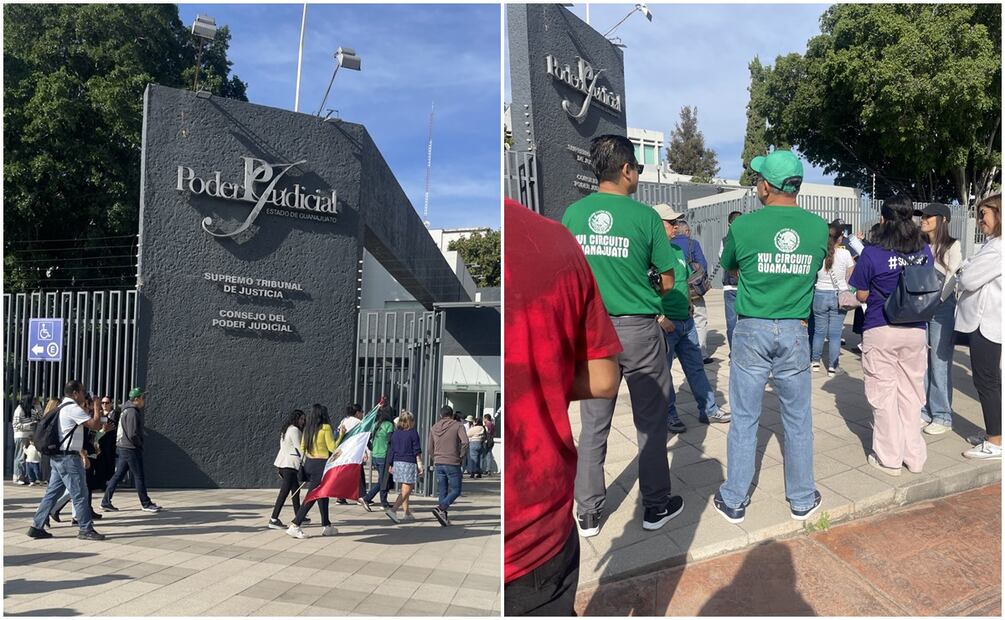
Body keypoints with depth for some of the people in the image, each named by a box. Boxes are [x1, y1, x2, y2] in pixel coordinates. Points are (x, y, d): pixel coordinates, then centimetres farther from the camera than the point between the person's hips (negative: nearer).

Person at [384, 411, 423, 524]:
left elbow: (391, 450, 12)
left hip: (397, 463, 7)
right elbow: (417, 451, -8)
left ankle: (407, 512, 25)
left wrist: (391, 465, 18)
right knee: (406, 490, -7)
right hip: (409, 463, -6)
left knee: (402, 489, 18)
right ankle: (393, 509, -22)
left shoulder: (395, 433, 9)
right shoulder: (413, 432, -6)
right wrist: (420, 465, -4)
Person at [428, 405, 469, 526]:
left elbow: (430, 447, 11)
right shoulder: (458, 426, -4)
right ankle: (440, 508, -17)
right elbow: (465, 442, -17)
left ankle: (444, 517, 10)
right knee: (455, 491, 3)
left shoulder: (434, 428, 10)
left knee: (442, 492, 12)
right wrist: (461, 457, -6)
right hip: (453, 464, -5)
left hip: (438, 464, 5)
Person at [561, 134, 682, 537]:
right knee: (650, 423, 12)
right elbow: (667, 283, -3)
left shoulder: (573, 214, -1)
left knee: (593, 425, 12)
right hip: (638, 329, -3)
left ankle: (588, 515, 19)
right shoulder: (644, 216, -10)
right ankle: (656, 506, 24)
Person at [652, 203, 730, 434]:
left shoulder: (678, 250, 12)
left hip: (685, 320, 8)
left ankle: (708, 410, 23)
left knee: (696, 367, 14)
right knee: (663, 371, 6)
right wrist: (660, 317, -21)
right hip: (665, 324, -8)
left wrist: (689, 304, 15)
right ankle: (669, 415, 17)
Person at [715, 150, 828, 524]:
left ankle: (734, 501, 16)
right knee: (798, 420, 13)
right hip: (795, 332, 2)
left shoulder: (743, 226, -11)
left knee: (744, 420, 7)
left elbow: (728, 265, 8)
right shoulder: (818, 227, -3)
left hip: (751, 331, -2)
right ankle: (802, 500, 25)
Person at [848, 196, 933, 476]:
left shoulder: (872, 254, -11)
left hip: (880, 331, -4)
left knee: (884, 395, 5)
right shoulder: (924, 251, 2)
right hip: (916, 331, 4)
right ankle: (915, 457, 21)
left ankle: (889, 458, 13)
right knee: (911, 394, 12)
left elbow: (862, 296, -4)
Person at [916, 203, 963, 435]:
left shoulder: (953, 246, -2)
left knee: (940, 363, -2)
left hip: (942, 307, -5)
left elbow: (951, 279, -8)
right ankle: (923, 411, 16)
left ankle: (942, 417, 7)